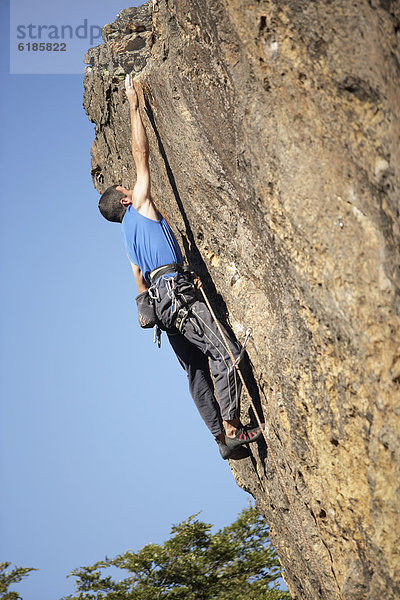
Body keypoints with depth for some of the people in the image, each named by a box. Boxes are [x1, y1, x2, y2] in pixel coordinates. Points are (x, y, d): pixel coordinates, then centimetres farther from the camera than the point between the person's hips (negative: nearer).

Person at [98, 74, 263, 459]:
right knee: (226, 354, -15)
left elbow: (140, 283, 29)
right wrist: (133, 104, 14)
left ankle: (222, 438, 0)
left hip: (160, 298, 9)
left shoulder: (130, 235, 28)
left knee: (197, 370, 3)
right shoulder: (140, 207, 8)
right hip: (175, 287, -9)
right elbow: (140, 153, 7)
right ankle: (232, 430, -23)